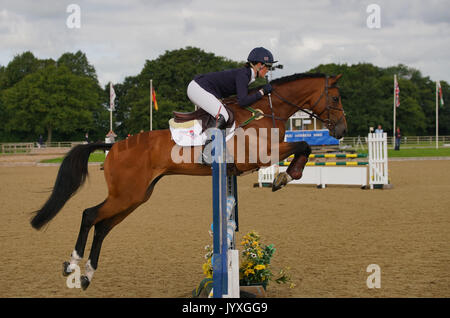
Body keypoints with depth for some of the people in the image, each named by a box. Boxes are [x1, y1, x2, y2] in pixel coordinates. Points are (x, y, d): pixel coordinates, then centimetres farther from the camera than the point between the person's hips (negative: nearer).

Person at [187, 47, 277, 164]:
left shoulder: (246, 74, 10)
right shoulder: (242, 75, -18)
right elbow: (243, 101, -27)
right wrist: (262, 92, -18)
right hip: (198, 88, -10)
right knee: (222, 117, -22)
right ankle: (207, 149, -25)